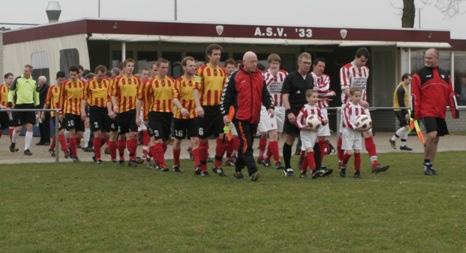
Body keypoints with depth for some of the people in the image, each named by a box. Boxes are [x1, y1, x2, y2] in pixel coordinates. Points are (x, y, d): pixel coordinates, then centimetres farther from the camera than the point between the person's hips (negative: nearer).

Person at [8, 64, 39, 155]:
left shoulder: (34, 82, 9)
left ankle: (27, 148, 1)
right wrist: (9, 104, -7)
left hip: (30, 106, 3)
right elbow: (11, 92, 2)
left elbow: (36, 94, 20)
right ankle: (13, 143, 28)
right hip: (19, 105, -3)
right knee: (18, 128, -2)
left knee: (30, 127, -4)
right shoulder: (17, 80, -1)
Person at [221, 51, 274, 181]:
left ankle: (238, 169, 27)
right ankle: (253, 171, -21)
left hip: (255, 118, 5)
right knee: (246, 144, -14)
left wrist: (270, 107, -5)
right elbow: (226, 96, -1)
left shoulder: (260, 77, 11)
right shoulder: (236, 77, -2)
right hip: (240, 117, -5)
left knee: (246, 144, 13)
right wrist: (225, 113, -5)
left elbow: (265, 94, 13)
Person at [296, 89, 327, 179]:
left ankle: (303, 171, 23)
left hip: (314, 133, 6)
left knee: (307, 153, 12)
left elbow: (324, 121, 10)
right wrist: (304, 127, -22)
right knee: (310, 150, -18)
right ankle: (313, 170, -26)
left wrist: (322, 120, -12)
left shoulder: (317, 109, 7)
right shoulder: (304, 109, -10)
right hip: (305, 133, -6)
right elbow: (297, 120, -9)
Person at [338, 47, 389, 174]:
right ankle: (341, 163, 23)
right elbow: (346, 89, -17)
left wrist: (364, 101, 12)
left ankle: (375, 164, -17)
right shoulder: (345, 69, -8)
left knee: (368, 134, -8)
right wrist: (359, 101, -25)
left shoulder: (366, 70, 12)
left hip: (362, 106, 5)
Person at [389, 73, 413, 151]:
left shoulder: (404, 88, 17)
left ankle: (403, 145, 11)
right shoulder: (401, 88, -15)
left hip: (403, 110, 10)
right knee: (406, 126, -14)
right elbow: (401, 102, -20)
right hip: (400, 111, -10)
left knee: (405, 127, 8)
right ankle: (393, 139, -4)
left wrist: (406, 112, 19)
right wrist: (405, 113, -22)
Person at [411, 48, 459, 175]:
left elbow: (451, 94, 14)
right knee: (432, 135, -21)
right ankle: (427, 164, -7)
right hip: (427, 111, -5)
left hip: (440, 113, 5)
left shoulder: (445, 75, 13)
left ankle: (430, 165, 18)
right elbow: (414, 96, -3)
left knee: (436, 139, 8)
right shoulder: (419, 75, 0)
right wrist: (414, 113, -9)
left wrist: (455, 110, 6)